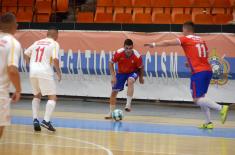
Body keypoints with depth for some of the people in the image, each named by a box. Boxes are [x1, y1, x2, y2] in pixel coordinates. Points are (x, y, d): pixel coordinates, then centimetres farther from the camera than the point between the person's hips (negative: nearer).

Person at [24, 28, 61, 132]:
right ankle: (46, 121, -15)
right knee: (52, 97, 1)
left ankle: (35, 120, 11)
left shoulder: (37, 42, 18)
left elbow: (26, 54, 20)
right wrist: (59, 72, 1)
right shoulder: (54, 44, 1)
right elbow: (55, 59, -12)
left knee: (37, 96, 24)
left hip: (33, 72, 6)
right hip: (45, 72, -6)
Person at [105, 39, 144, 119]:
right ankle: (111, 113, 14)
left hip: (133, 72, -2)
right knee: (114, 91, 0)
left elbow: (141, 68, -9)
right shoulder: (118, 53, -26)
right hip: (121, 72, 3)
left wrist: (141, 77, 5)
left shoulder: (137, 56, -29)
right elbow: (111, 63, -11)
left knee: (130, 81, -37)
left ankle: (128, 104, -35)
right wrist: (113, 76, -17)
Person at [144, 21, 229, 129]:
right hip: (208, 70, 7)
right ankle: (208, 123, 11)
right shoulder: (201, 40, 18)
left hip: (198, 72, -7)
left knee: (197, 99, -7)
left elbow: (167, 43, 3)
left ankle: (221, 108, -25)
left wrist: (154, 45, 15)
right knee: (201, 97, 18)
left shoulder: (185, 39, 1)